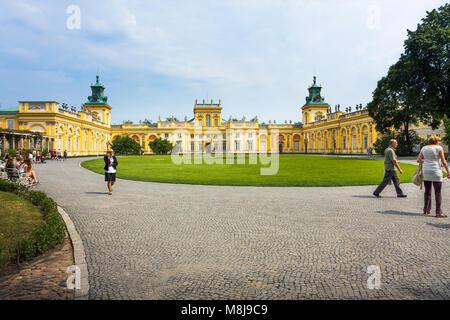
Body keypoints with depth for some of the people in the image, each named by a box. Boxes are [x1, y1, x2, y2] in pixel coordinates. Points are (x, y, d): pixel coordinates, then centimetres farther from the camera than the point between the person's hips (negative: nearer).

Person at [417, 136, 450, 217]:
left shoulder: (424, 148, 7)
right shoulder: (439, 148, -5)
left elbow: (418, 160, 8)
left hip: (426, 171, 5)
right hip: (436, 172, -4)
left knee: (427, 191, 13)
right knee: (438, 192, -2)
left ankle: (426, 210, 17)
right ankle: (438, 212, -5)